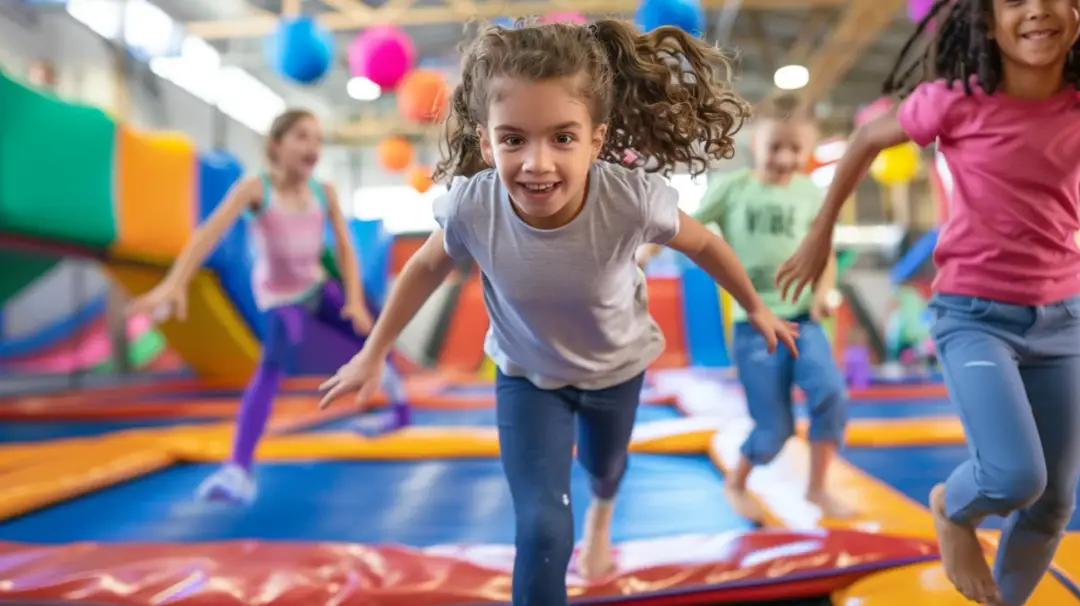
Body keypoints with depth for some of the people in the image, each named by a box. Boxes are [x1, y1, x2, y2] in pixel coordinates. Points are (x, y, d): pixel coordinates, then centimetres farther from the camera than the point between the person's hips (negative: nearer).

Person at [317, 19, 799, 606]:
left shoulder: (631, 199, -38)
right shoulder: (472, 207, -34)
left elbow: (703, 244, -16)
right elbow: (426, 267, -11)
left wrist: (756, 309, 1)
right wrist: (372, 354, -1)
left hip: (616, 367, 1)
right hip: (527, 374, -1)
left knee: (605, 467, 31)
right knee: (542, 533, -11)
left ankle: (601, 513, 70)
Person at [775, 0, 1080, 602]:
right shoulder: (959, 100, -13)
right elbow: (868, 140, 1)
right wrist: (821, 234, 5)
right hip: (974, 314, -4)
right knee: (1015, 478, -20)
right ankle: (953, 509, 17)